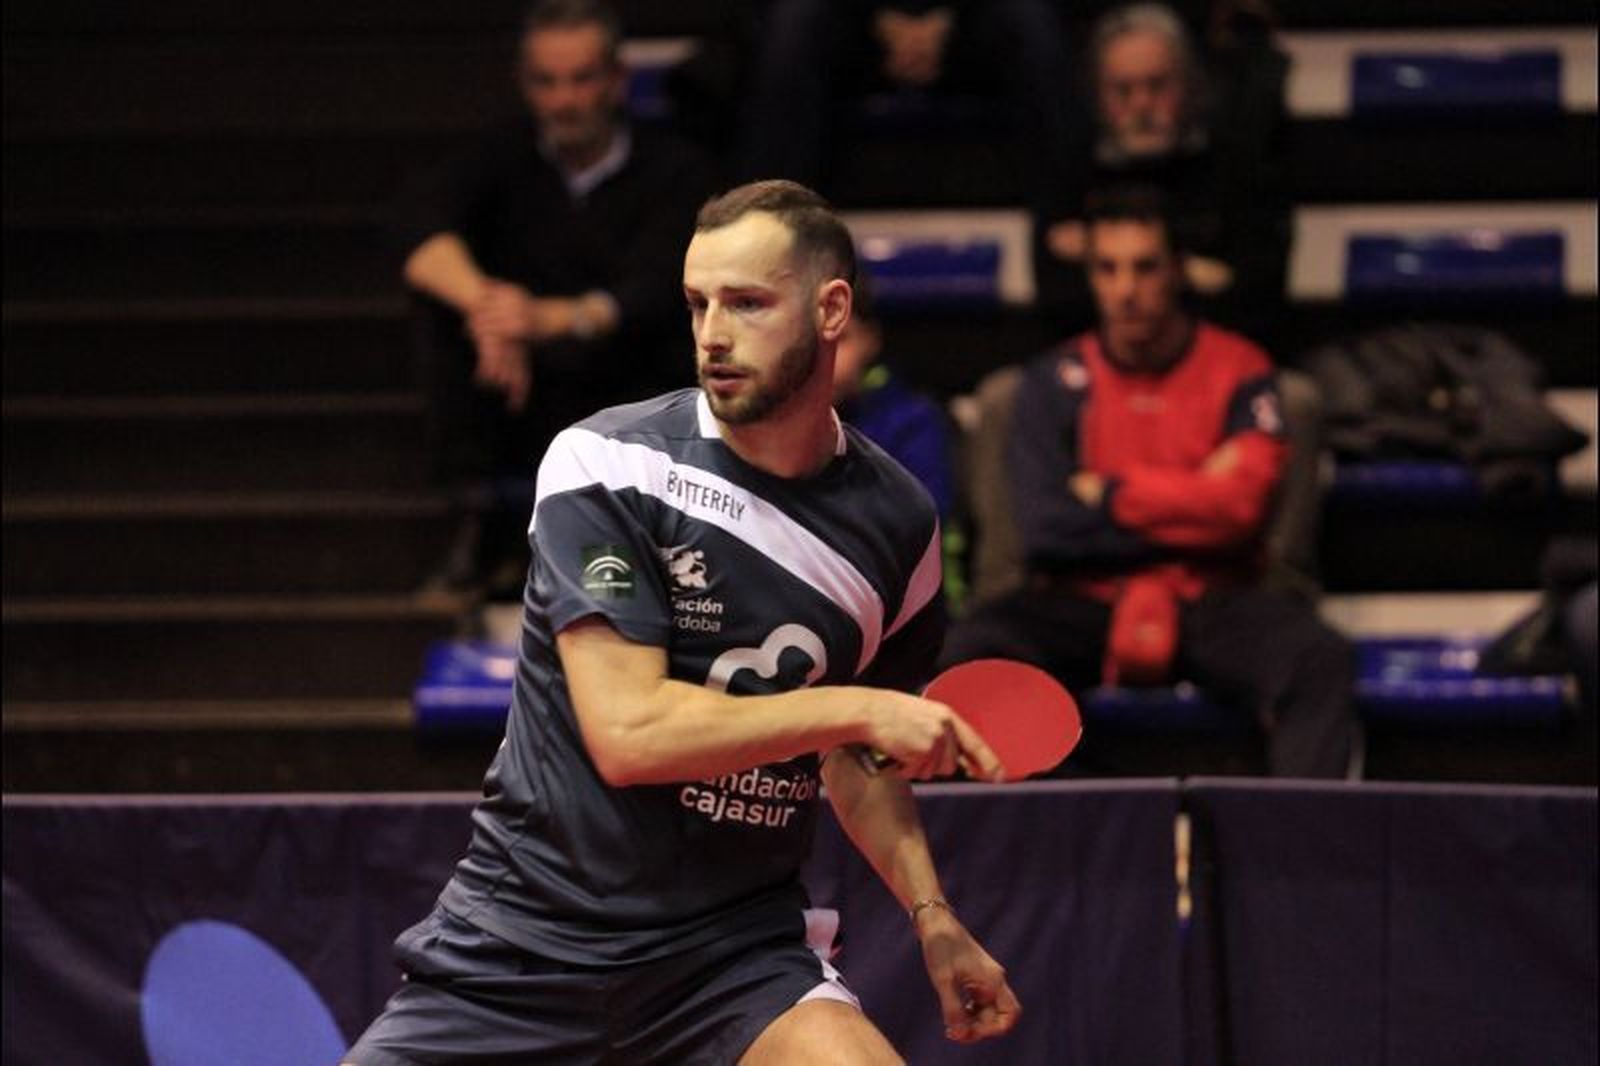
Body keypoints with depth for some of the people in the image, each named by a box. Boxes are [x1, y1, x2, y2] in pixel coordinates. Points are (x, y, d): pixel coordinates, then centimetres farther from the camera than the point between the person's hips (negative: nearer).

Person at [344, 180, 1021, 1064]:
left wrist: (933, 917, 6)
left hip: (732, 951, 2)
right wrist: (852, 710, -21)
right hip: (523, 939, -2)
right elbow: (628, 732, -20)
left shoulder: (896, 525, 3)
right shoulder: (606, 464, -11)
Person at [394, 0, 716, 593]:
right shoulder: (510, 154, 1)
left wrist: (553, 318, -47)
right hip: (525, 400, 3)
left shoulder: (675, 172, -6)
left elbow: (651, 294, -24)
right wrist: (481, 303, -42)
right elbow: (420, 214, -19)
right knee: (444, 292, -21)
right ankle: (484, 514, -18)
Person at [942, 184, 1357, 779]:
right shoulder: (1053, 383, 6)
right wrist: (1191, 511, -5)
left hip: (1210, 602, 0)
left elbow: (1241, 505, -10)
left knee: (1320, 660, -31)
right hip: (1083, 603, 0)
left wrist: (1110, 494, -4)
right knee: (969, 652, -30)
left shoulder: (1240, 371, 6)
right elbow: (1043, 529, -7)